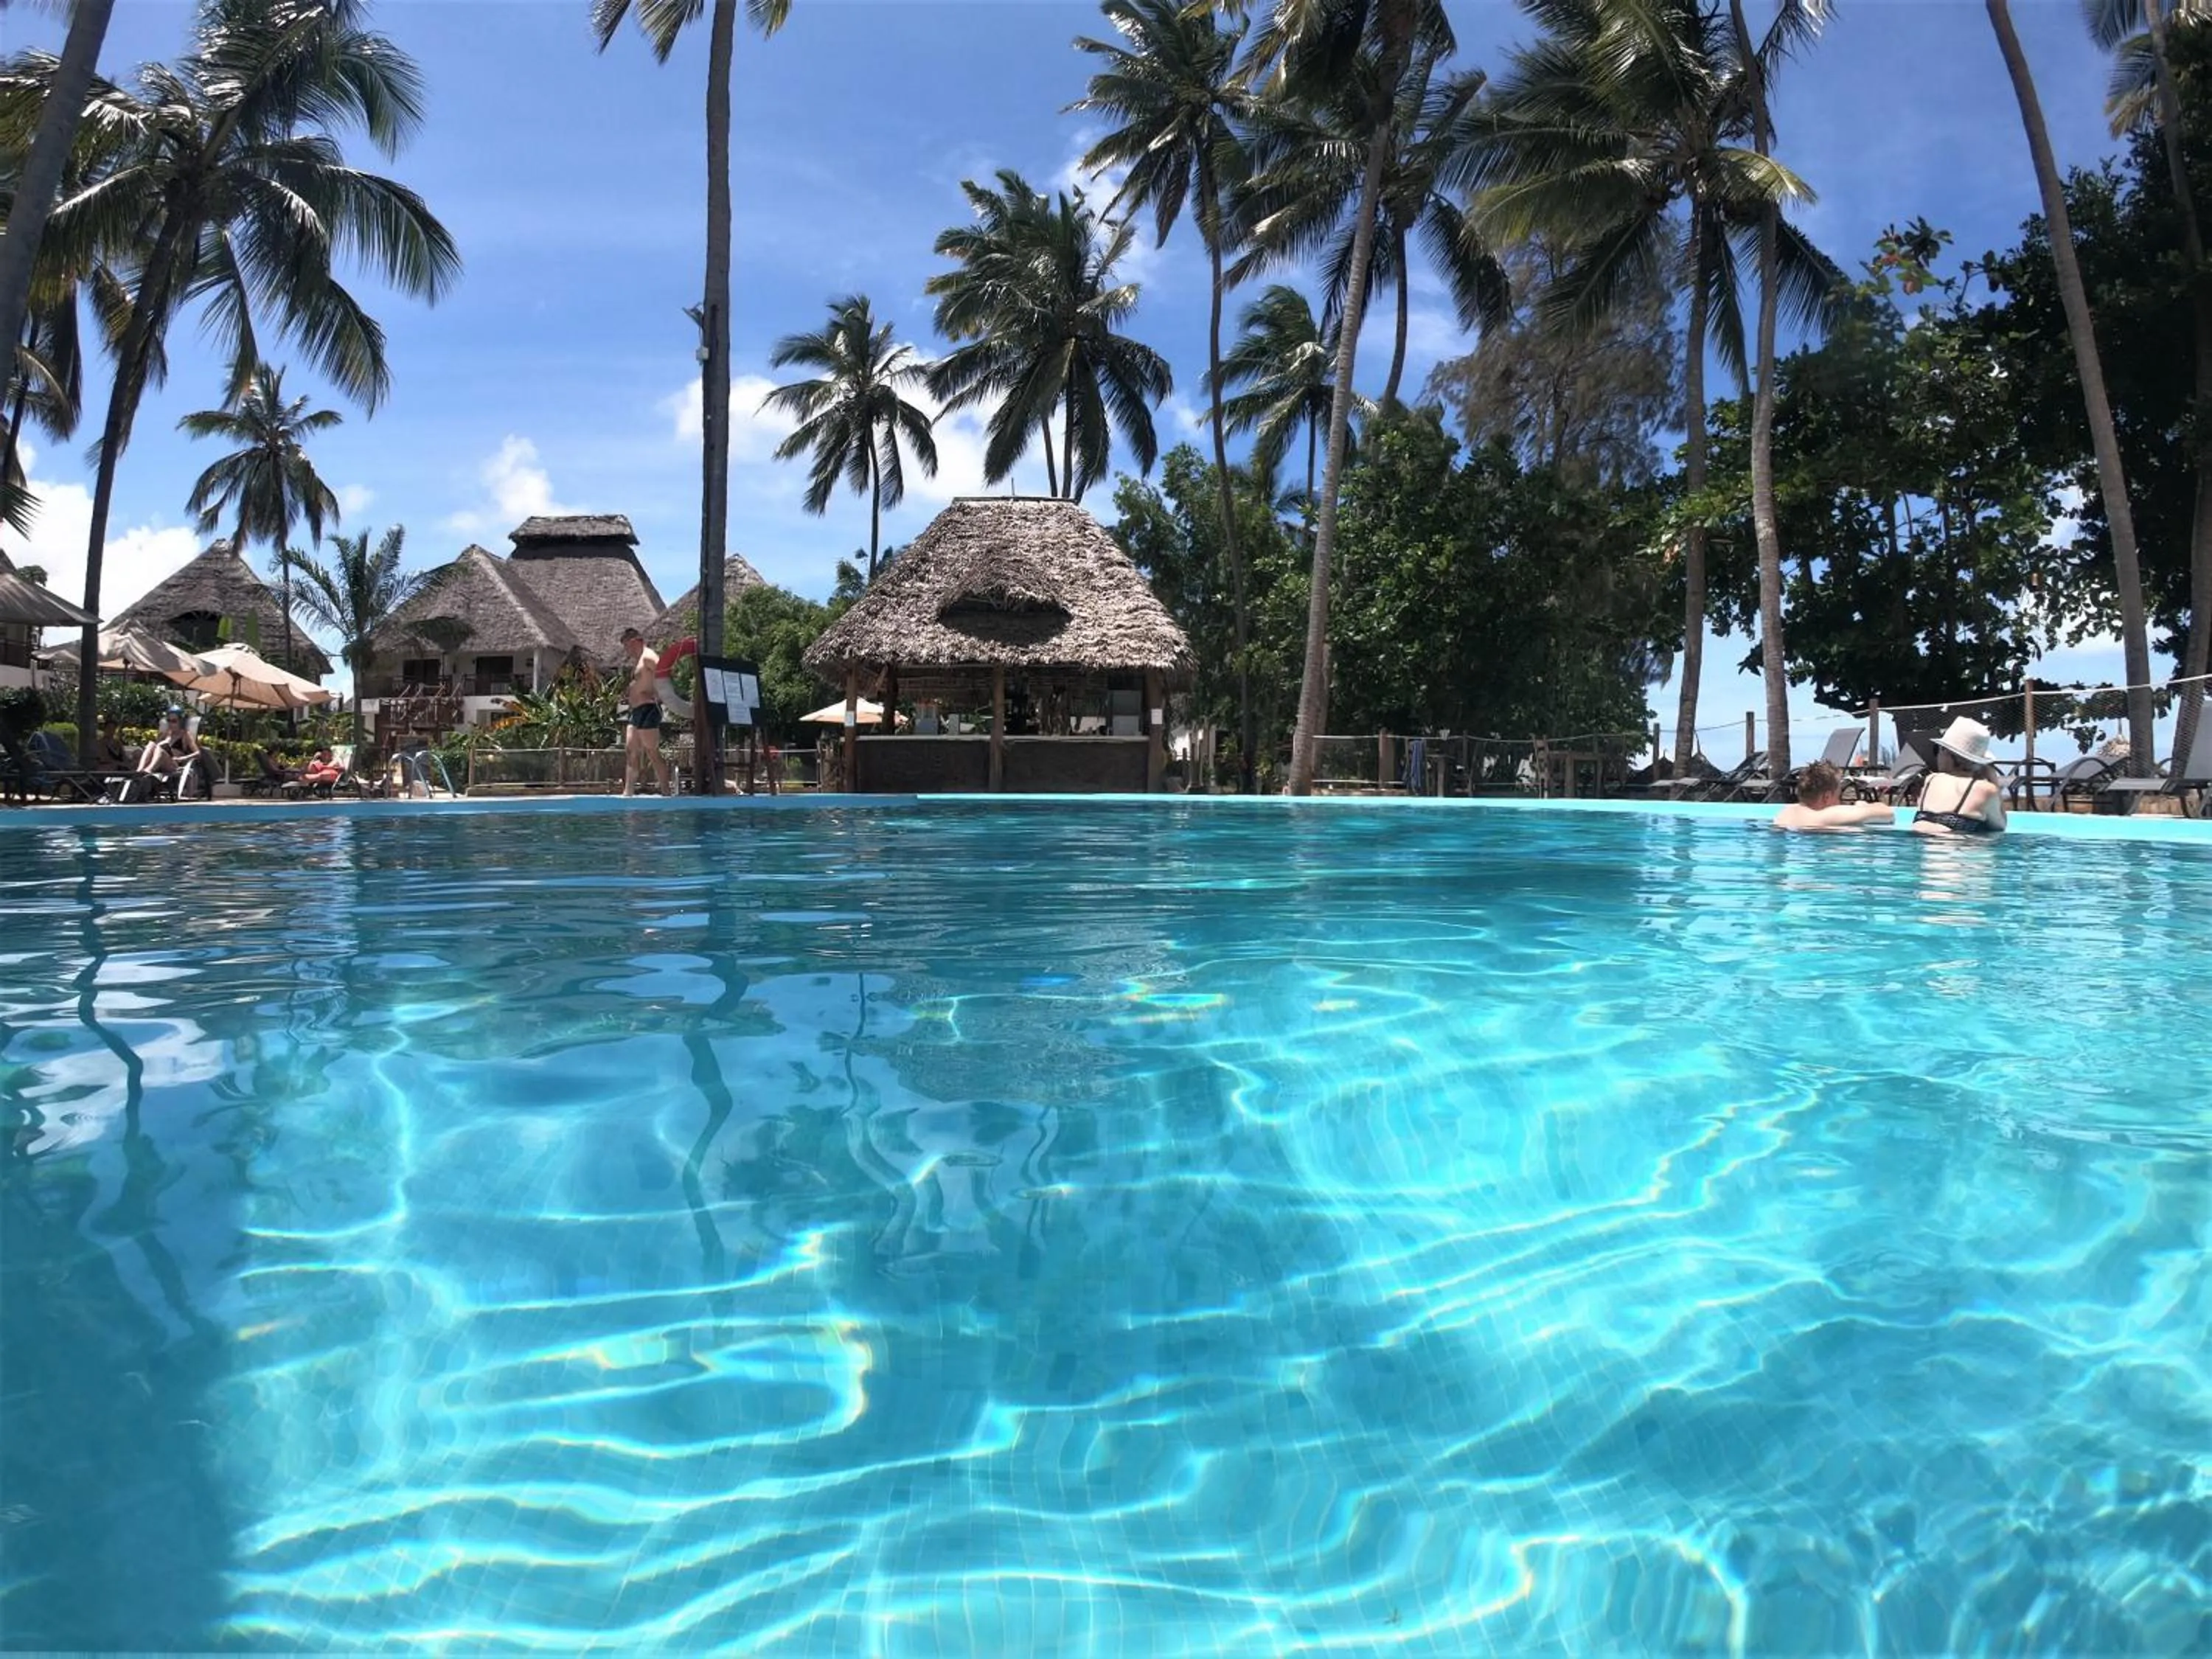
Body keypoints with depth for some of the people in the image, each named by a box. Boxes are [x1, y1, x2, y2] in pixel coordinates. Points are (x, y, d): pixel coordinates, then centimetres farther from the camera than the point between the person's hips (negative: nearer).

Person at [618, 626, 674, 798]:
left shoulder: (648, 657, -10)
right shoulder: (638, 661, 21)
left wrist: (655, 696, -21)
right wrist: (630, 697, 13)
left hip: (647, 710, -11)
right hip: (636, 711, 11)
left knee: (652, 753, -10)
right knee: (630, 752, 8)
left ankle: (667, 792, -9)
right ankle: (628, 793, 10)